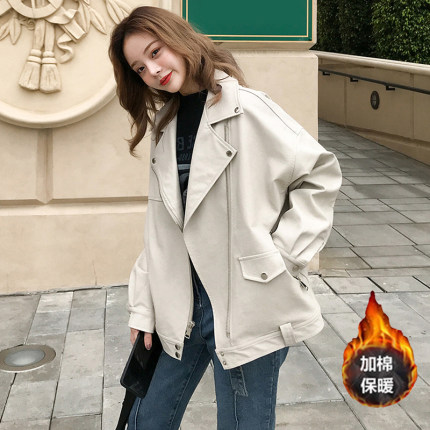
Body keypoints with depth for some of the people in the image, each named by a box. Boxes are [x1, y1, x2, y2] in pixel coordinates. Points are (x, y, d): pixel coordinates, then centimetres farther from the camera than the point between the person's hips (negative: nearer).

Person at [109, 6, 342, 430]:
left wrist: (284, 251, -13)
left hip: (247, 308, -6)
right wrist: (144, 308, 8)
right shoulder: (165, 127, 9)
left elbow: (320, 173, -9)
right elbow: (159, 229, 10)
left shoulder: (245, 108, -11)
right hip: (184, 307, 7)